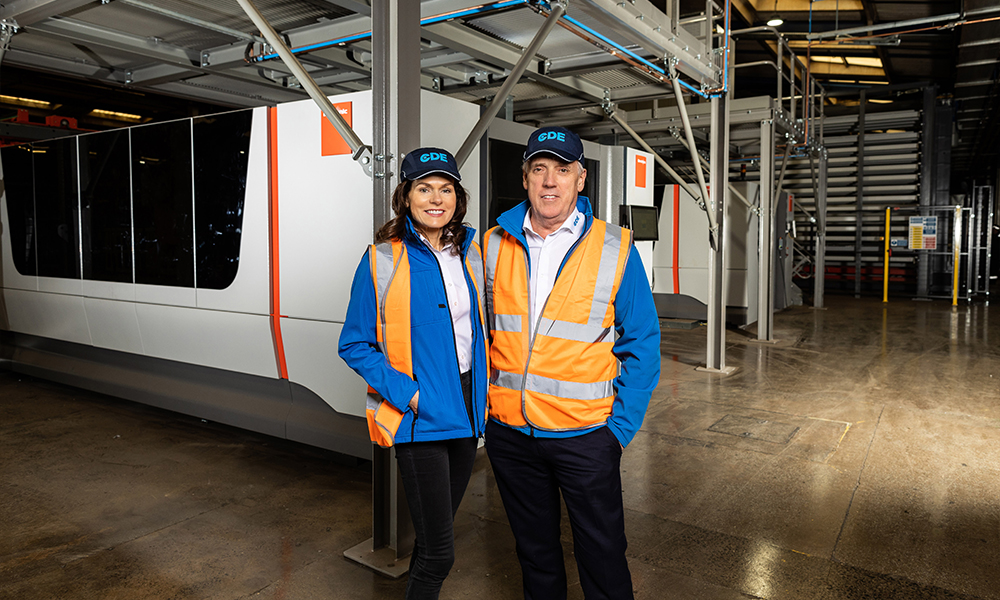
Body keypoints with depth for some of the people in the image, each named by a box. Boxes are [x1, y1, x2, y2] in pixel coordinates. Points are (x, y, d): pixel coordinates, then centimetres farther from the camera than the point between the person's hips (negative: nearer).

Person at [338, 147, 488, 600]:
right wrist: (406, 392, -16)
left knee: (436, 533, 20)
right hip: (419, 418, -5)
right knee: (439, 552, -2)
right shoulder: (382, 260, -9)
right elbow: (355, 346, -6)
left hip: (466, 410, 6)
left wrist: (482, 395, 5)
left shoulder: (470, 253, 6)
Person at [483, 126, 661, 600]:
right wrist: (485, 405, 4)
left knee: (602, 555, 12)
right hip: (508, 432, 3)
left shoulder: (615, 248, -7)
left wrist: (621, 427, -8)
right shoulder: (495, 244, 1)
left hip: (584, 435, -2)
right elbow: (484, 332, 10)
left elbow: (641, 345, -4)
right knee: (534, 549, 21)